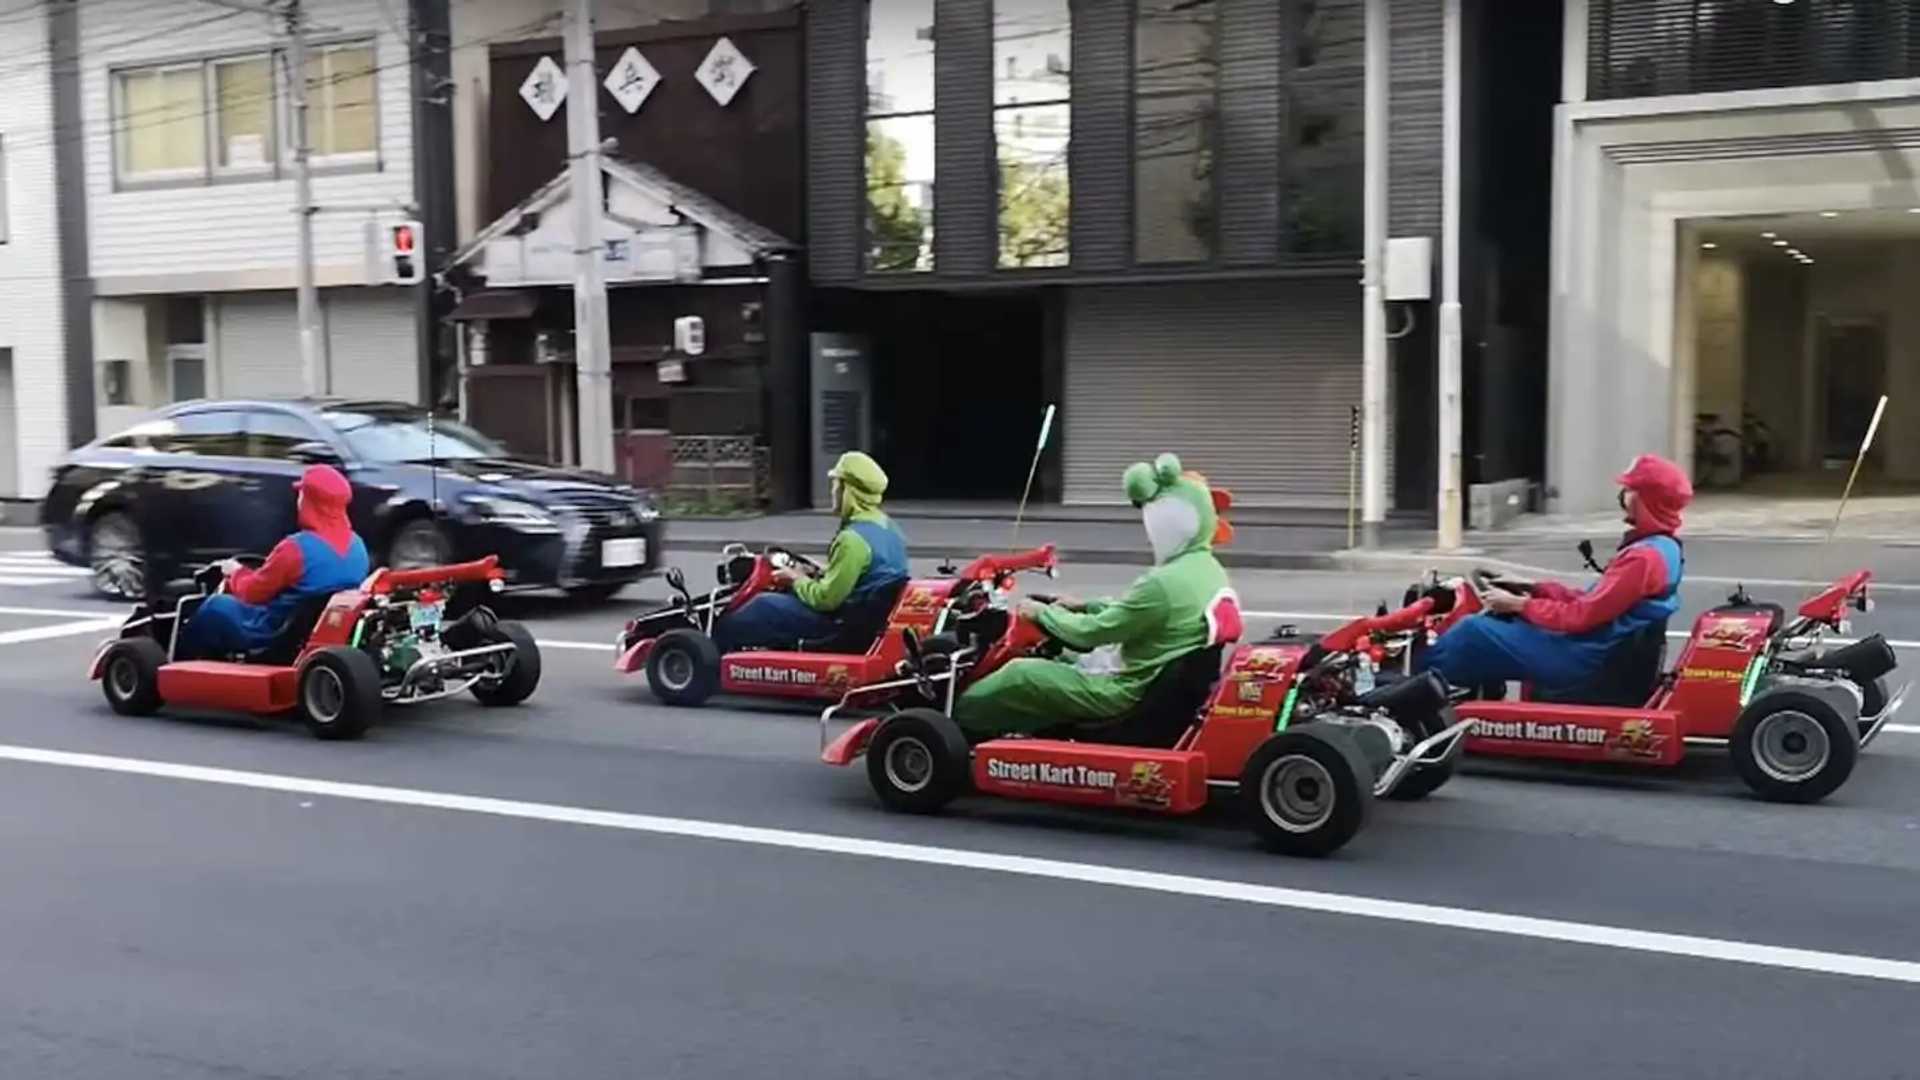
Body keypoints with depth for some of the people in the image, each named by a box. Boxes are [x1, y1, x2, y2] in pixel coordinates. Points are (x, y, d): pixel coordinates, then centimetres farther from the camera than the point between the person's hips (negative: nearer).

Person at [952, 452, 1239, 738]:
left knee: (1020, 675, 0)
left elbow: (1090, 633, -19)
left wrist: (1043, 612, -2)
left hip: (1133, 695, -10)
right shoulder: (1209, 571, 5)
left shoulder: (1164, 583, -26)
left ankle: (960, 723, 21)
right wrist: (1085, 608, 14)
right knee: (1062, 661, 25)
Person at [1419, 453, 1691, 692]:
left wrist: (1519, 604, -13)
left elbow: (1583, 615, -23)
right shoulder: (1660, 547, 12)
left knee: (1474, 631, -5)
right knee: (1492, 620, 15)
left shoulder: (1645, 556, -21)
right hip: (1589, 648, 11)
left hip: (1581, 659, -11)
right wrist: (1534, 589, 10)